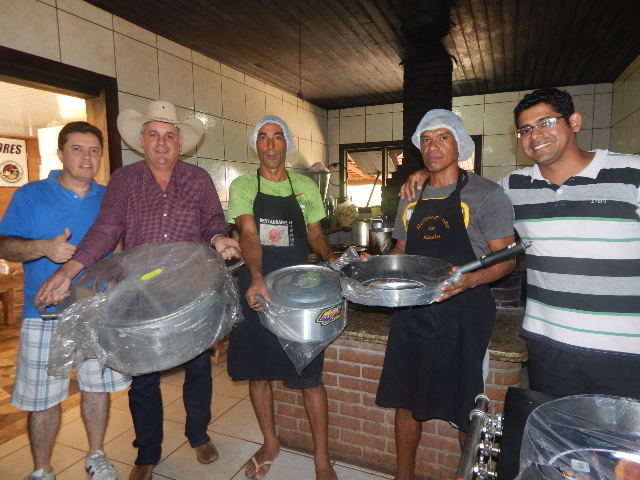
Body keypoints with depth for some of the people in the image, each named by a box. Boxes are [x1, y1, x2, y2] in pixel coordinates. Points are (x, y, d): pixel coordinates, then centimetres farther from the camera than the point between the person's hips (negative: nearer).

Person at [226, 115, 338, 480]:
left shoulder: (306, 187, 6)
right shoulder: (243, 187, 1)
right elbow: (249, 234, -15)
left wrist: (332, 258, -8)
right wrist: (257, 279, -31)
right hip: (256, 289, 1)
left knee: (310, 377, 2)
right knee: (258, 373, 13)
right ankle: (270, 443, 37)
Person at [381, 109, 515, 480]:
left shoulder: (485, 194, -5)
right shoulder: (412, 200, 12)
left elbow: (505, 259, -8)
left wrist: (469, 280, -27)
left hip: (463, 314, -5)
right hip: (411, 313, 5)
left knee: (467, 410, 8)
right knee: (406, 400, 14)